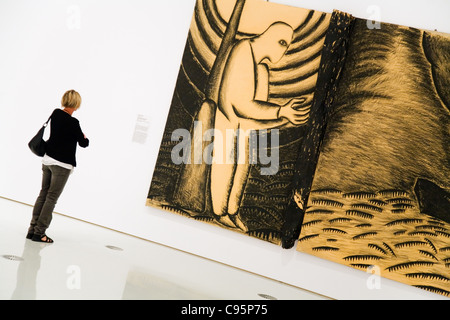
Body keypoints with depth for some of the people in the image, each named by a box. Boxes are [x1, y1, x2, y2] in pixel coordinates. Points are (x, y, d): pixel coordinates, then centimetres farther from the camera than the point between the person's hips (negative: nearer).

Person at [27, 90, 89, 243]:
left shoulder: (55, 113, 2)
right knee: (51, 198, 0)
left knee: (43, 194, 13)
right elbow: (83, 143, -7)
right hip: (62, 164, -7)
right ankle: (39, 233, 3)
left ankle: (32, 229, 15)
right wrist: (86, 138, 14)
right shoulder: (72, 122, -19)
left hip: (48, 160, 7)